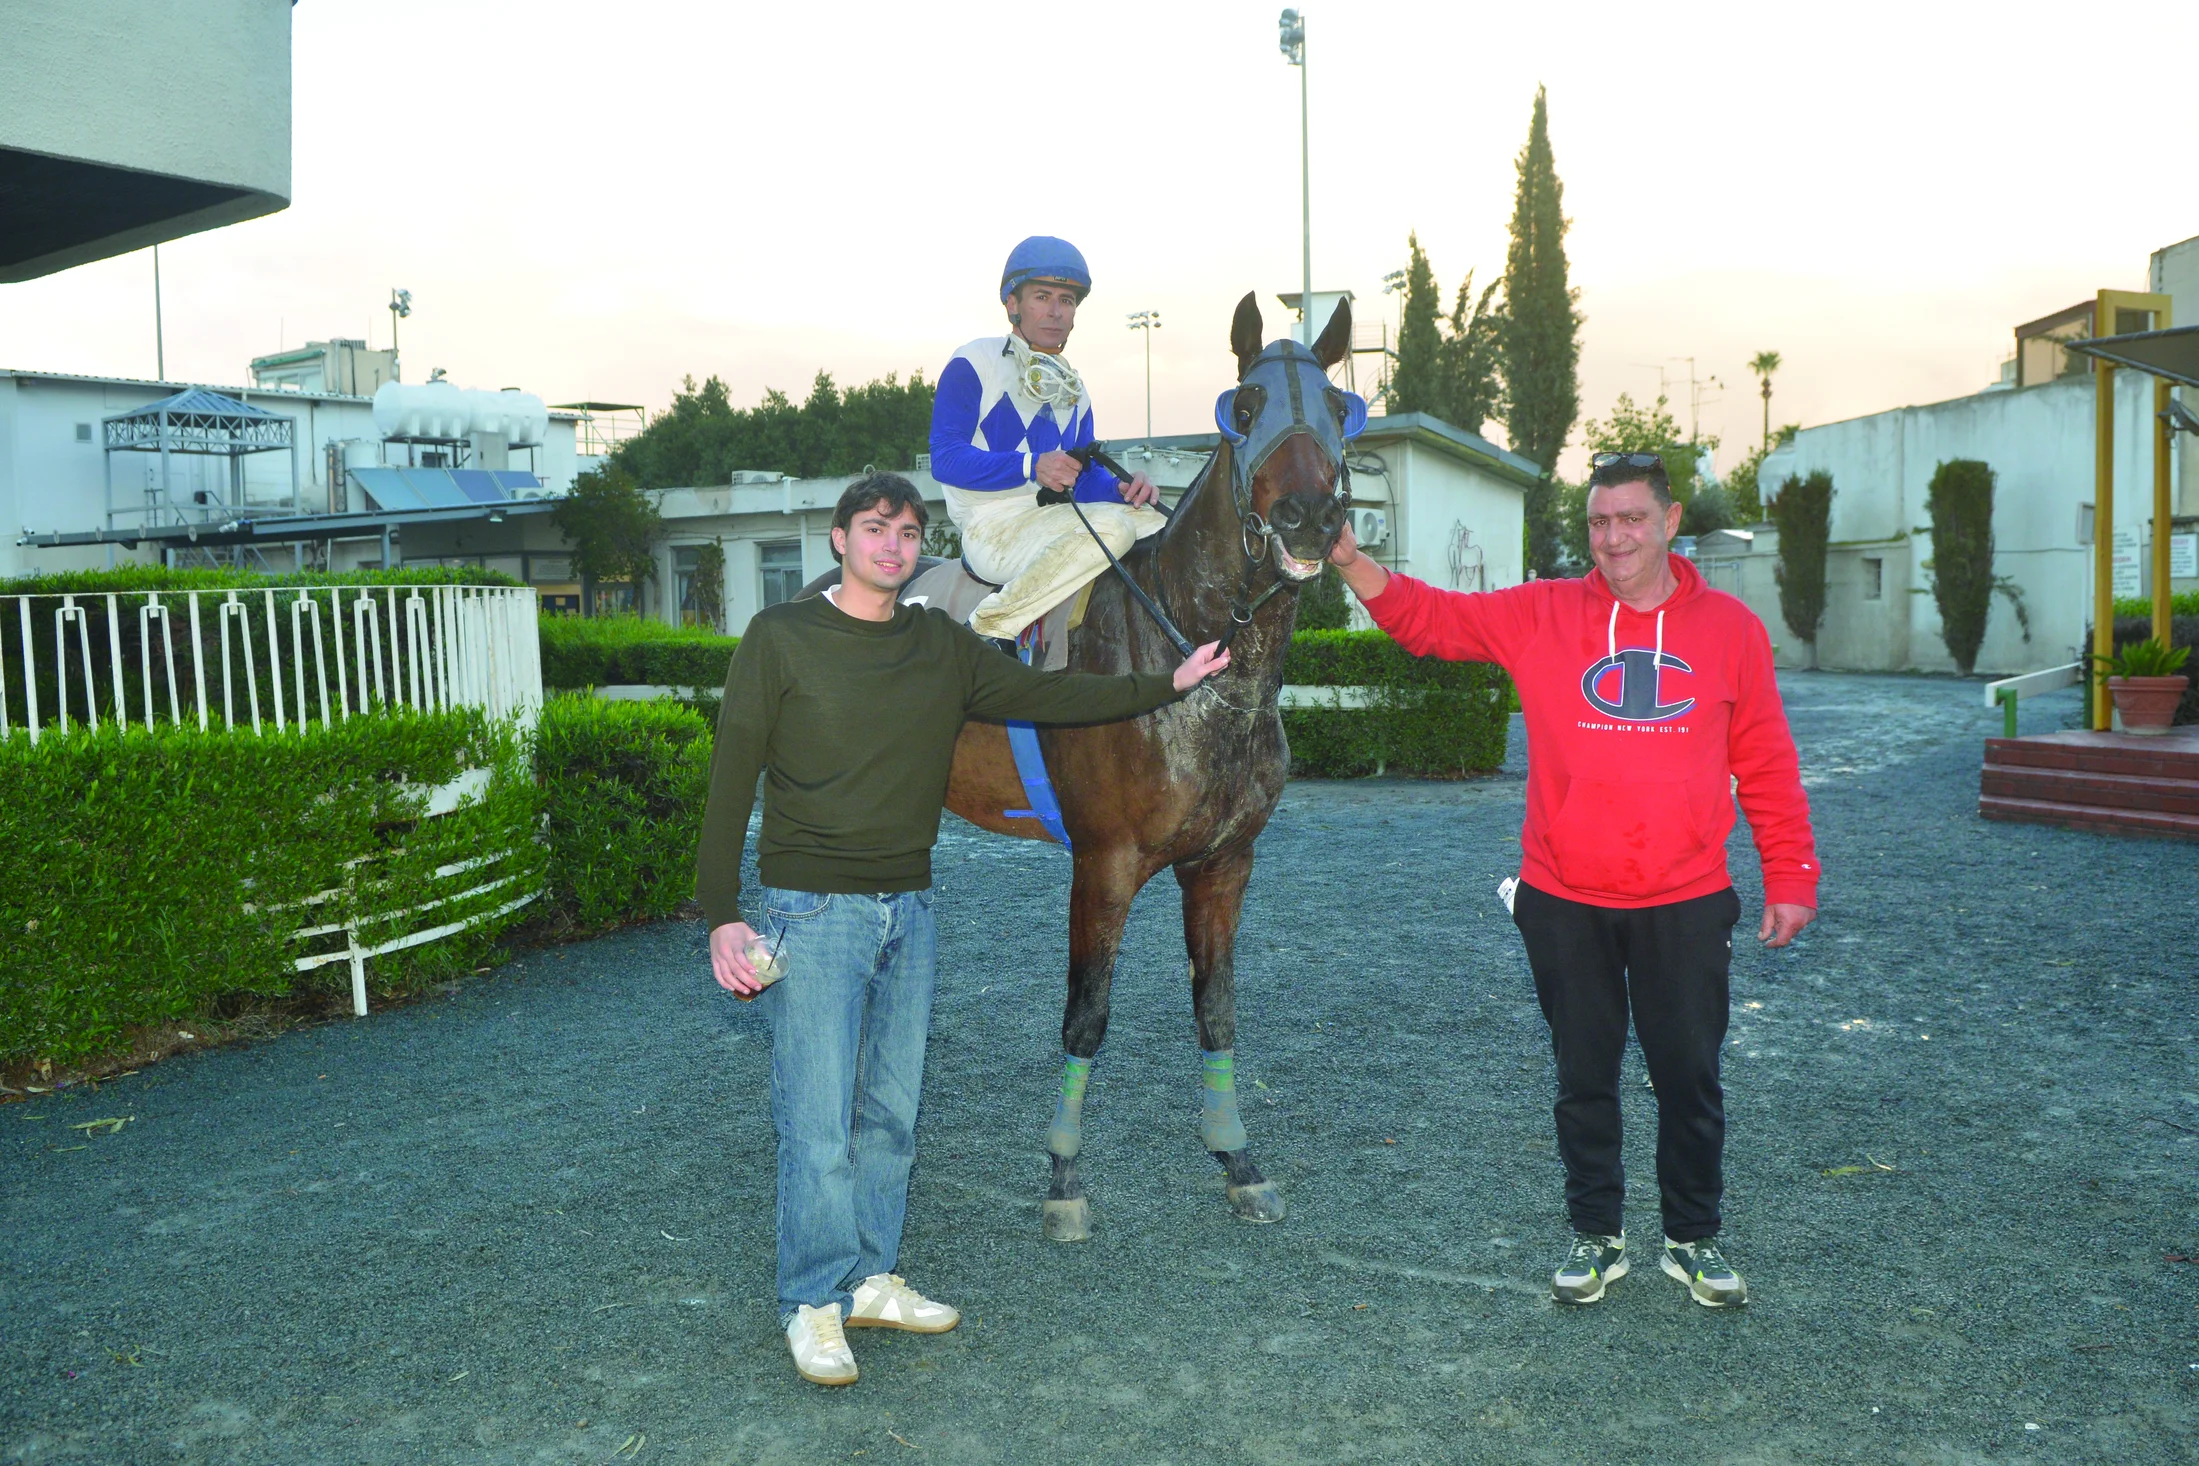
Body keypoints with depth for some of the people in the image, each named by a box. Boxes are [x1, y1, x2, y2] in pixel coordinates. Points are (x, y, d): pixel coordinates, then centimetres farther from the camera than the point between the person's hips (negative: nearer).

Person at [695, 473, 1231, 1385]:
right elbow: (731, 781, -6)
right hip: (810, 909, -5)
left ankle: (871, 1278, 27)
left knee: (890, 1114, 12)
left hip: (908, 909, 5)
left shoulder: (943, 647, 9)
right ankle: (814, 1306, 12)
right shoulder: (780, 639, -5)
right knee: (817, 1122, -3)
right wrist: (722, 915, -11)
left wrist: (1168, 684, 4)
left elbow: (1043, 695, 10)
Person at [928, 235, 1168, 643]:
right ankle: (989, 626, -23)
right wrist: (1031, 466, -25)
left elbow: (1086, 479, 19)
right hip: (993, 528, -7)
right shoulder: (974, 364, -1)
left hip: (1057, 519, 7)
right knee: (1111, 526, -31)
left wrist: (1123, 488, -6)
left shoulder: (1073, 389, 22)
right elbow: (945, 458, -12)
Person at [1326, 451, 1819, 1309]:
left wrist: (1790, 878, 3)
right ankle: (1596, 1237, 30)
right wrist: (1349, 561, -19)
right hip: (1565, 903, 0)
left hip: (1686, 903, 0)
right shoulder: (1540, 615, 1)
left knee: (1689, 1077, 11)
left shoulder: (1730, 628, 2)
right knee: (1585, 1077, 13)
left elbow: (1767, 767, 5)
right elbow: (1427, 617, -4)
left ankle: (1693, 1238, 31)